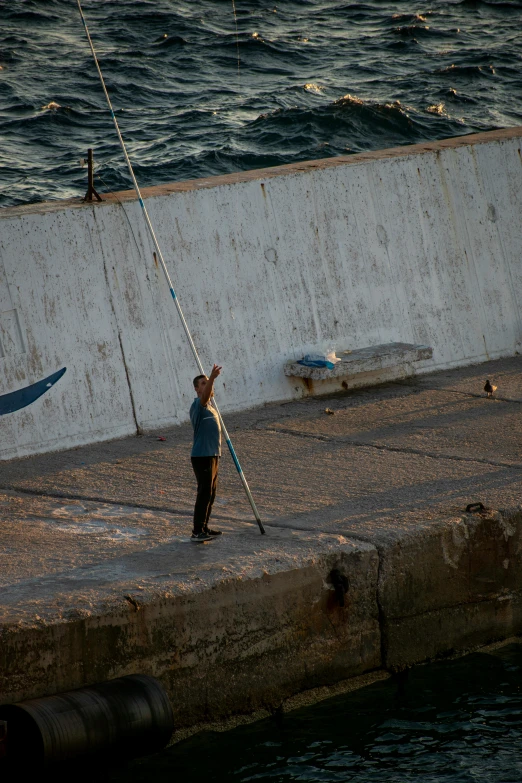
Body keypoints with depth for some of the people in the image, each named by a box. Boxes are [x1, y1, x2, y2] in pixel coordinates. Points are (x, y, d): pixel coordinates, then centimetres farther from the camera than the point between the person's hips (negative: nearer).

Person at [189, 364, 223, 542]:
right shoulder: (198, 405, -16)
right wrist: (212, 378, -51)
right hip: (202, 456, -10)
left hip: (213, 455, 10)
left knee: (210, 494, 15)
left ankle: (204, 527, 23)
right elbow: (204, 396, -37)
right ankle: (197, 532, -9)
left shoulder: (210, 405, 13)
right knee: (204, 494, -10)